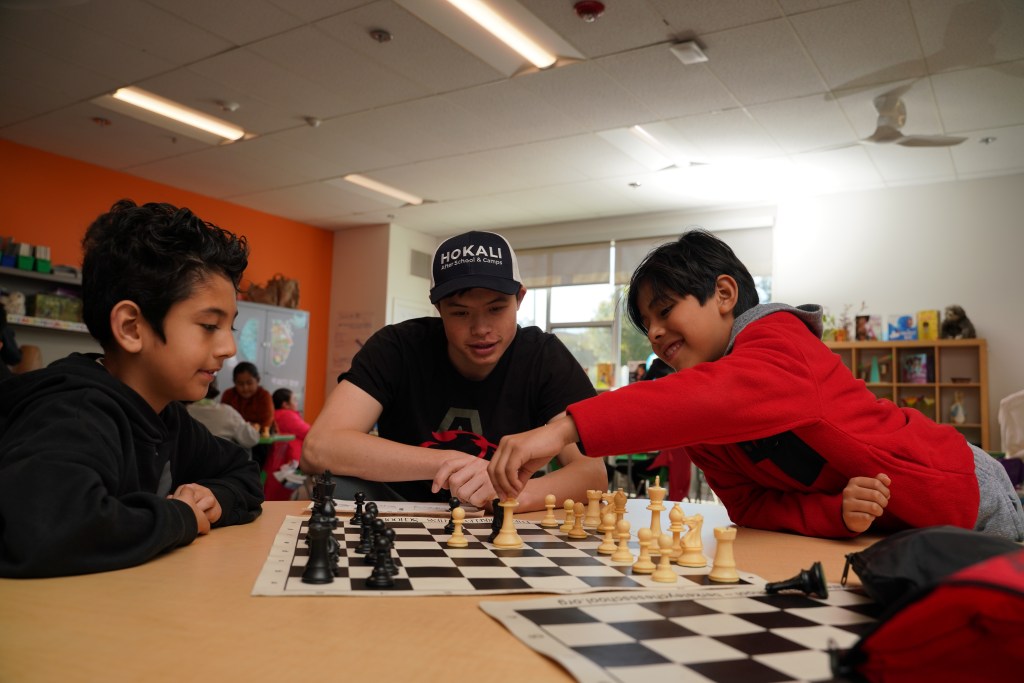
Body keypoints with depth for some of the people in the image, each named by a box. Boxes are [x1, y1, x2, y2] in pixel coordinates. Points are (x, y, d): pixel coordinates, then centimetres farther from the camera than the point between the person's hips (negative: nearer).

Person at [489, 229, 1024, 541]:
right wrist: (833, 514, -31)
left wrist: (567, 428, -61)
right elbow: (749, 505, -9)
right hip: (870, 531, 6)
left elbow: (726, 396, -52)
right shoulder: (695, 428, -5)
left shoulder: (775, 335, -29)